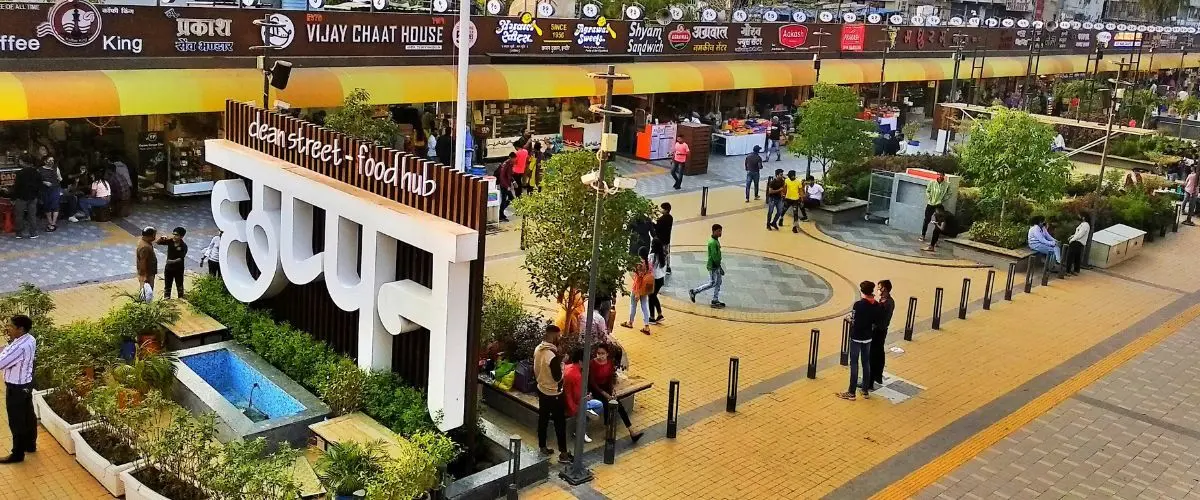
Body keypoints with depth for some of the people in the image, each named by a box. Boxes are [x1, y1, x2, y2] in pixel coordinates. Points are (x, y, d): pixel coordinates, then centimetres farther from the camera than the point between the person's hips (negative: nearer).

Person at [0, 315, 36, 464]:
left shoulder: (19, 347, -32)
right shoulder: (30, 339, -3)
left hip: (16, 388, -9)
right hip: (27, 383, 9)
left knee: (16, 421, 6)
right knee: (28, 415, 23)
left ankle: (18, 454, 19)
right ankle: (30, 445, 39)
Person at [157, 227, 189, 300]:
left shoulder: (184, 246, -17)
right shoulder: (170, 241, -7)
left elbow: (181, 258, -21)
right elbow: (157, 242, -1)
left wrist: (173, 261, -37)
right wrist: (162, 238, -21)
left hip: (178, 269, -3)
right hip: (168, 268, 3)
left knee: (179, 286, 12)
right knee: (167, 285, 14)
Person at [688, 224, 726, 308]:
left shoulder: (716, 241, 9)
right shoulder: (712, 242, -22)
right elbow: (714, 256, -24)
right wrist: (720, 267, -22)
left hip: (716, 266, 10)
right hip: (713, 266, -10)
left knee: (718, 283, 11)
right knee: (712, 283, -3)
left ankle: (715, 301, 17)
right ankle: (693, 291, 6)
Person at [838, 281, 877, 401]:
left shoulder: (858, 305, -19)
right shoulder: (876, 305, -2)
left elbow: (853, 322, -16)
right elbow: (875, 322, 3)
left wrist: (850, 318, 3)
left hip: (856, 338, -5)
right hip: (868, 337, 5)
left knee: (854, 364, 1)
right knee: (866, 363, 15)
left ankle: (851, 393, 5)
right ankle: (866, 391, 22)